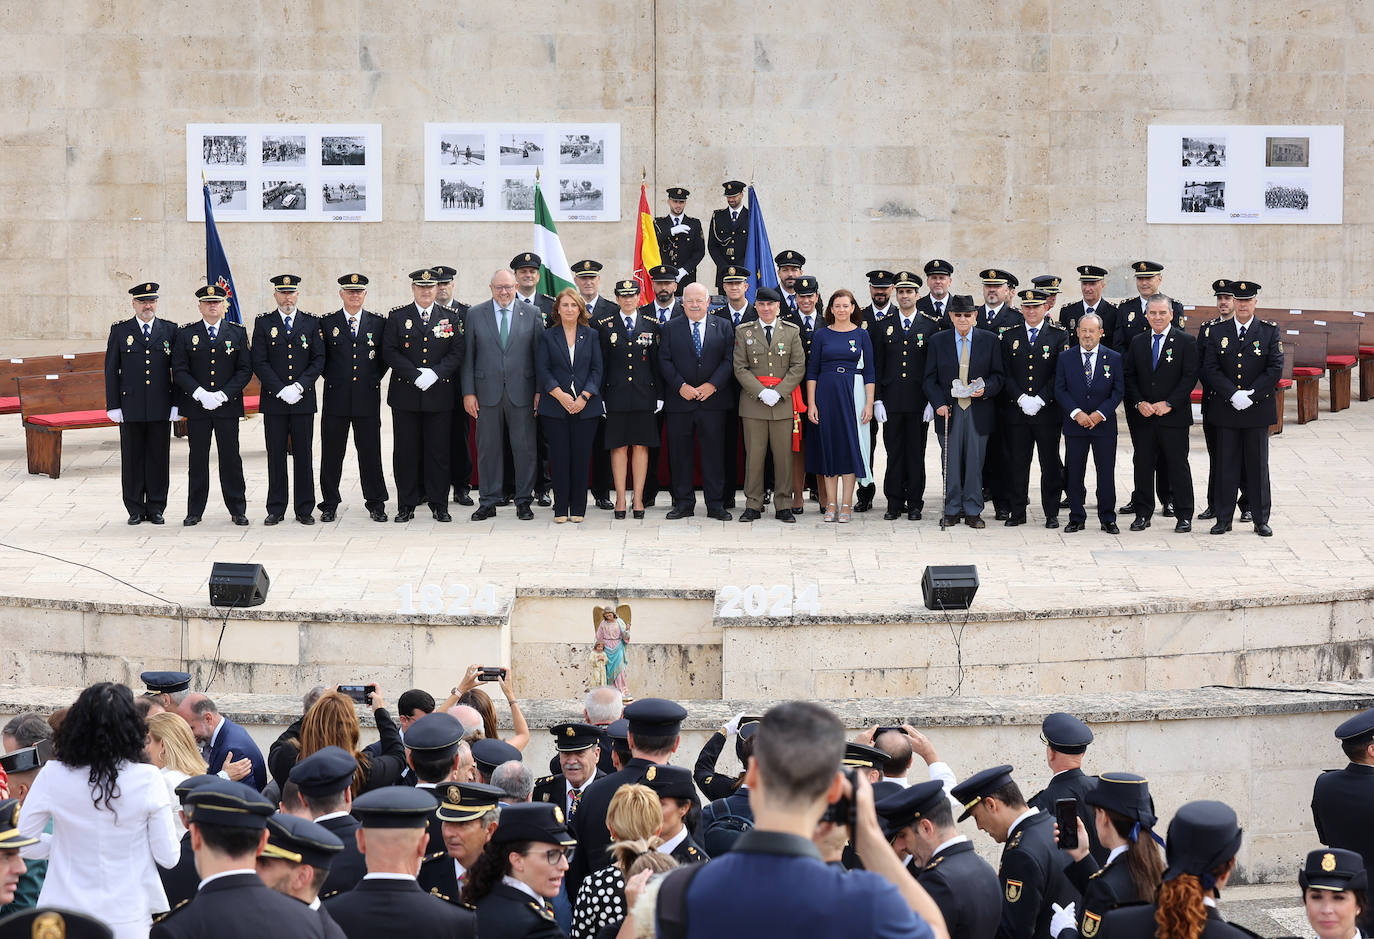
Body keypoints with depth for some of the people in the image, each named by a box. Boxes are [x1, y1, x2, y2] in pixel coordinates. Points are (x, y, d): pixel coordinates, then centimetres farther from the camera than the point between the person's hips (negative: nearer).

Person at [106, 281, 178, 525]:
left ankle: (156, 508, 11)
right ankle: (135, 509, 10)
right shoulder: (120, 331, 5)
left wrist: (177, 404, 0)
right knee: (132, 459, 3)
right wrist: (113, 405, -2)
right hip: (131, 408, 0)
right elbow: (111, 370, 4)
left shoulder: (170, 330, 7)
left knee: (159, 457, 3)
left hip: (161, 408, 0)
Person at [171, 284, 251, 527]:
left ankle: (237, 509, 10)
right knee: (197, 459, 4)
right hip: (196, 407, 0)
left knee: (231, 458, 3)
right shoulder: (186, 334, 5)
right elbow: (179, 370, 0)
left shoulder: (237, 333, 6)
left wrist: (222, 395, -11)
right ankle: (194, 511, 10)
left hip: (228, 406, 0)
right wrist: (200, 394, -14)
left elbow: (245, 370, 1)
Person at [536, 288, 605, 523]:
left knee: (581, 456, -1)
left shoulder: (591, 336, 9)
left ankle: (578, 509, 5)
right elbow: (542, 370, 0)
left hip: (586, 406, 1)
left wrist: (584, 397, -9)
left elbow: (597, 369, 4)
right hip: (555, 407, 0)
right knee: (559, 457, -3)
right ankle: (560, 509, 2)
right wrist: (560, 395, -12)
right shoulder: (547, 337, 8)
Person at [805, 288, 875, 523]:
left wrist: (869, 404, -3)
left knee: (850, 446, -2)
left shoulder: (861, 335, 4)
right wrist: (811, 403, -3)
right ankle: (831, 504, 8)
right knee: (828, 446, 2)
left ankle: (846, 505, 1)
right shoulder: (822, 335, 5)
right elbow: (812, 371, 4)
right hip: (826, 394, 1)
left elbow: (869, 372, 4)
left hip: (852, 393, -1)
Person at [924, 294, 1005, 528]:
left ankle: (973, 511, 9)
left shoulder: (989, 340, 5)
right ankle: (952, 510, 11)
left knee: (975, 462, 2)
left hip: (978, 410, 0)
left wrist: (985, 389, -13)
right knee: (951, 462, 3)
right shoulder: (938, 341, 6)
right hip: (949, 411, 0)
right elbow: (930, 378, 6)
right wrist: (939, 403, -8)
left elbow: (997, 375, 7)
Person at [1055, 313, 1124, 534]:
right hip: (1075, 425, 1)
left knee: (1106, 474, 1)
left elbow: (1119, 391, 0)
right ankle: (1076, 518, 12)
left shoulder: (1114, 358, 2)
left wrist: (1100, 414, -11)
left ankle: (1107, 519, 9)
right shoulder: (1065, 358, 3)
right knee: (1074, 473, 3)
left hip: (1104, 425, -1)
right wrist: (1076, 413, -13)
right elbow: (1060, 390, 0)